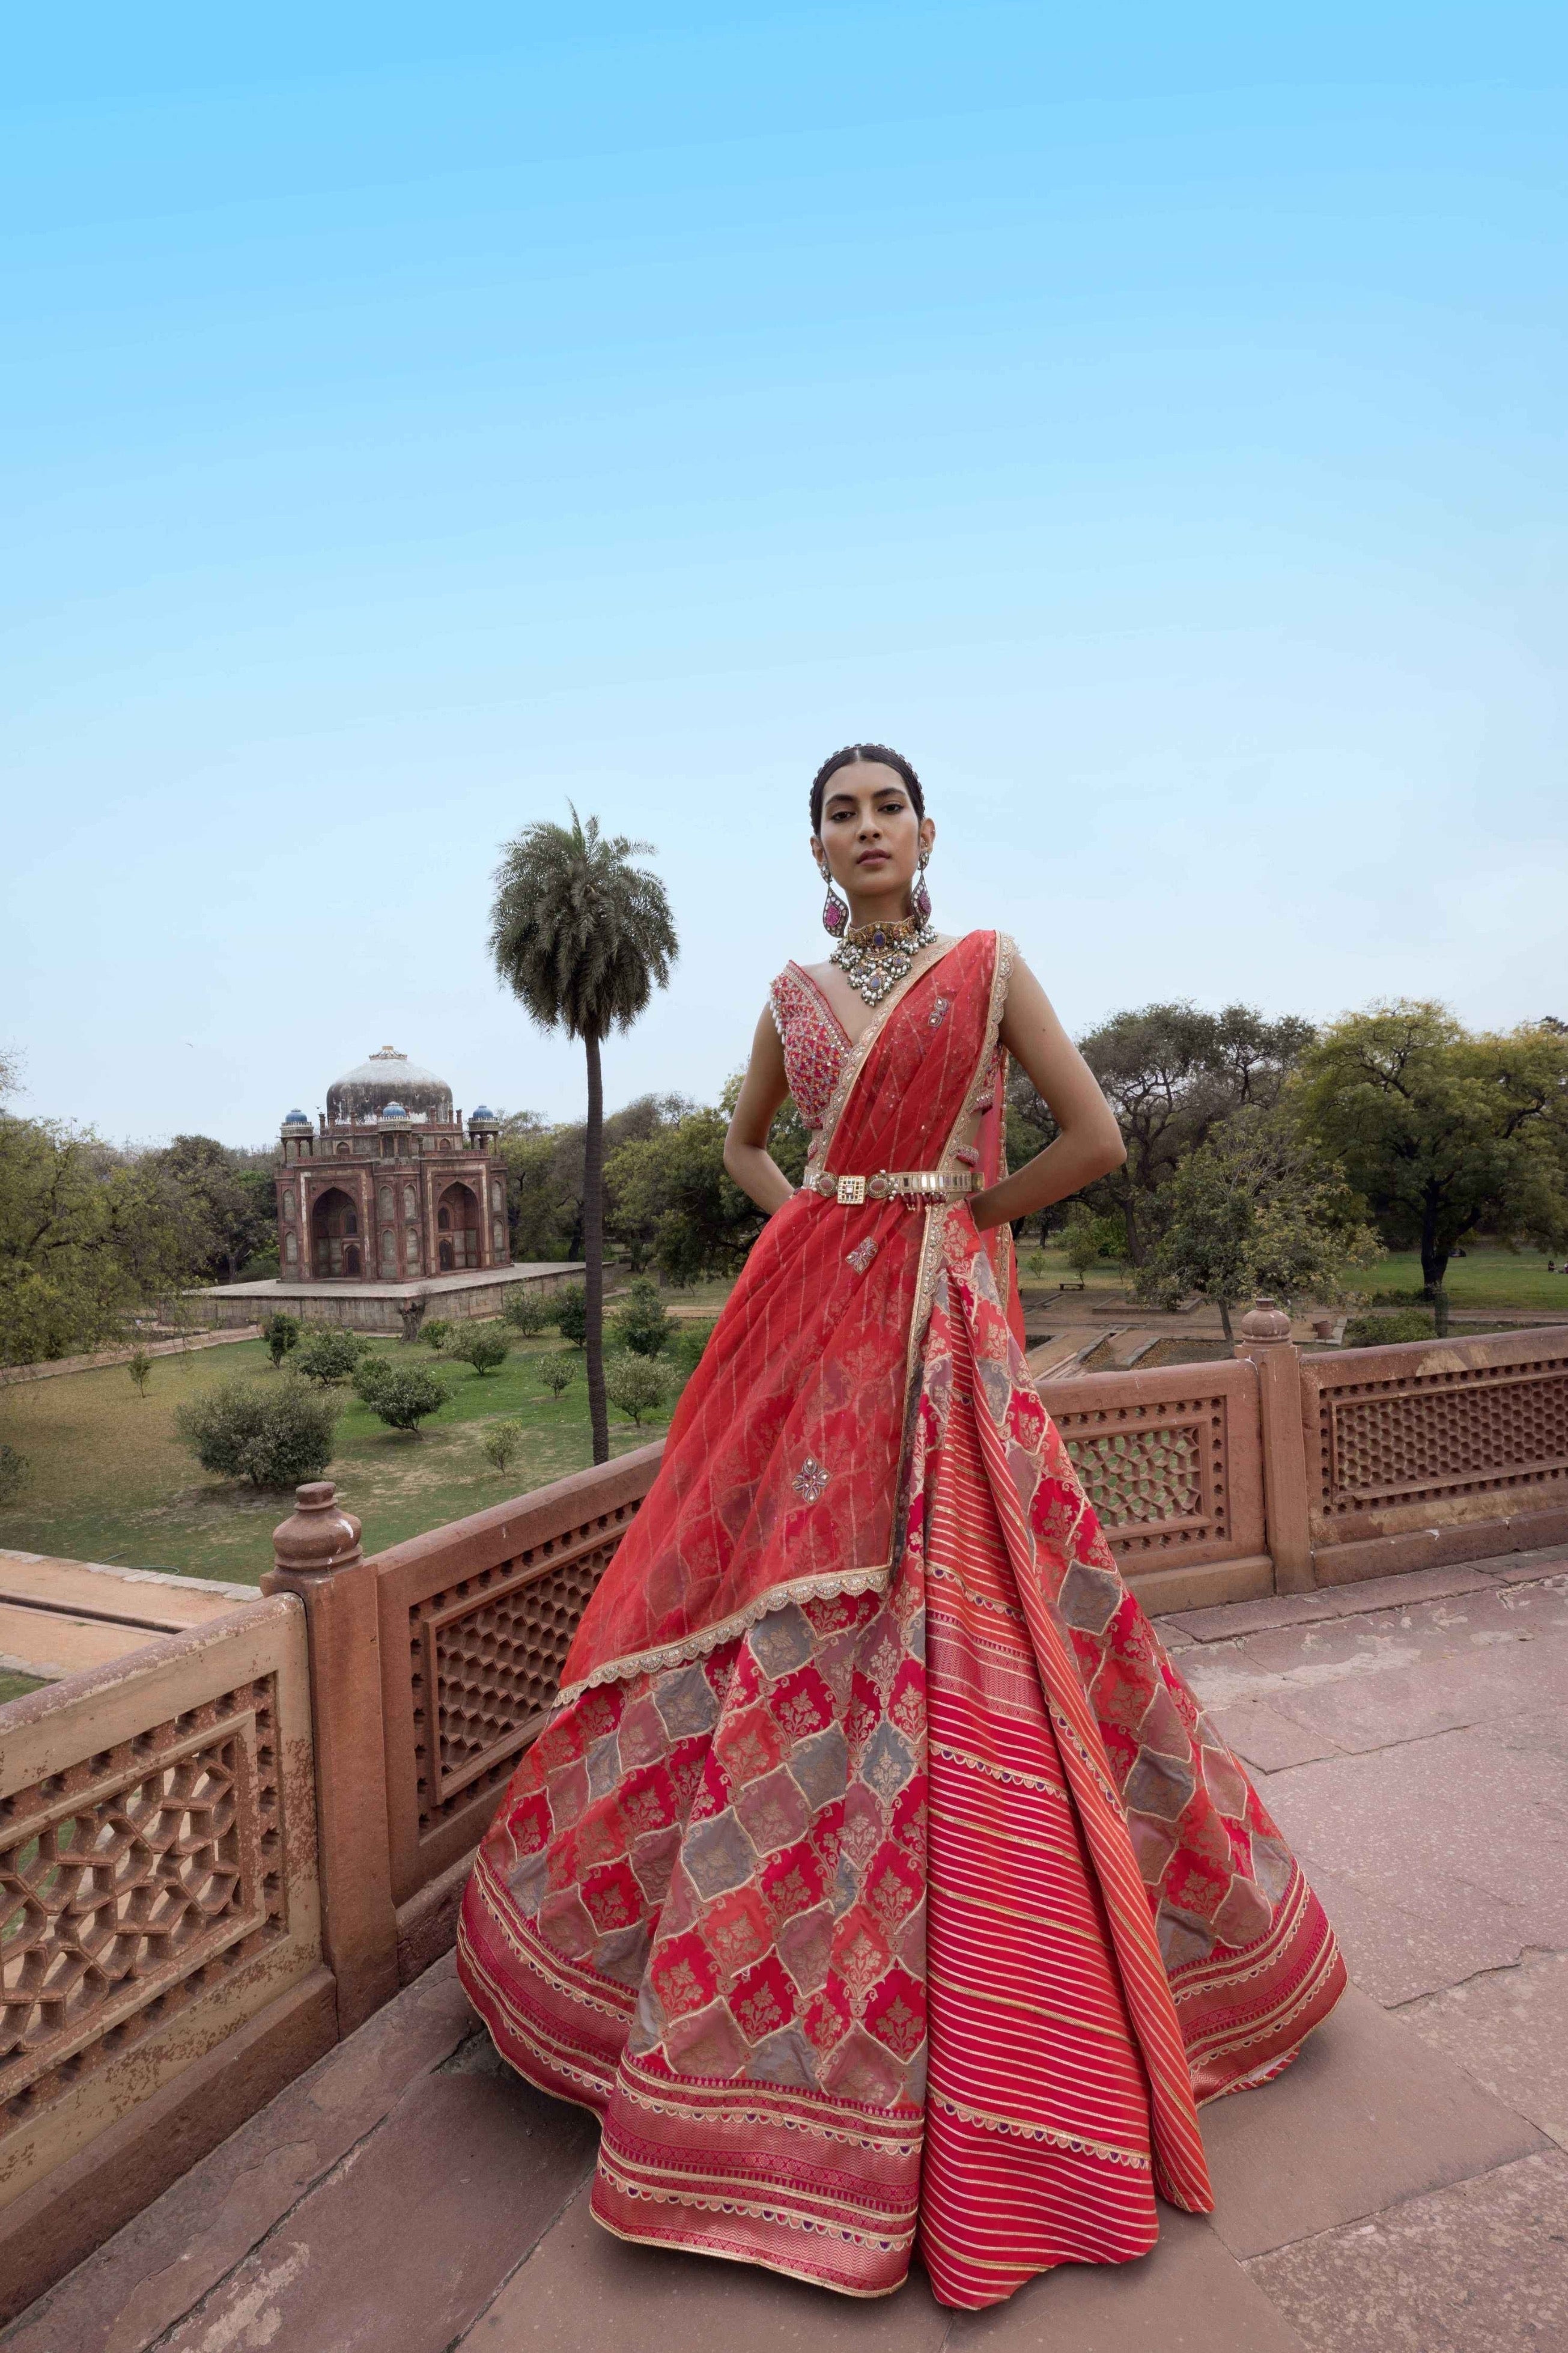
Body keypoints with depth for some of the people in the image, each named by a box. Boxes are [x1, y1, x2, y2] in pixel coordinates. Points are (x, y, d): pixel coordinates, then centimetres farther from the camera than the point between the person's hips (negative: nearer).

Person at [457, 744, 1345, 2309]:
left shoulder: (988, 968, 3)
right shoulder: (793, 995, 13)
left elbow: (1098, 1137, -1)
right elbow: (743, 1140, 25)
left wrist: (968, 1213, 1)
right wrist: (804, 1222, 8)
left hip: (944, 1323, -3)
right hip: (810, 1315, 4)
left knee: (952, 1623, -1)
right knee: (780, 1622, 8)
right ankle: (758, 1969, 31)